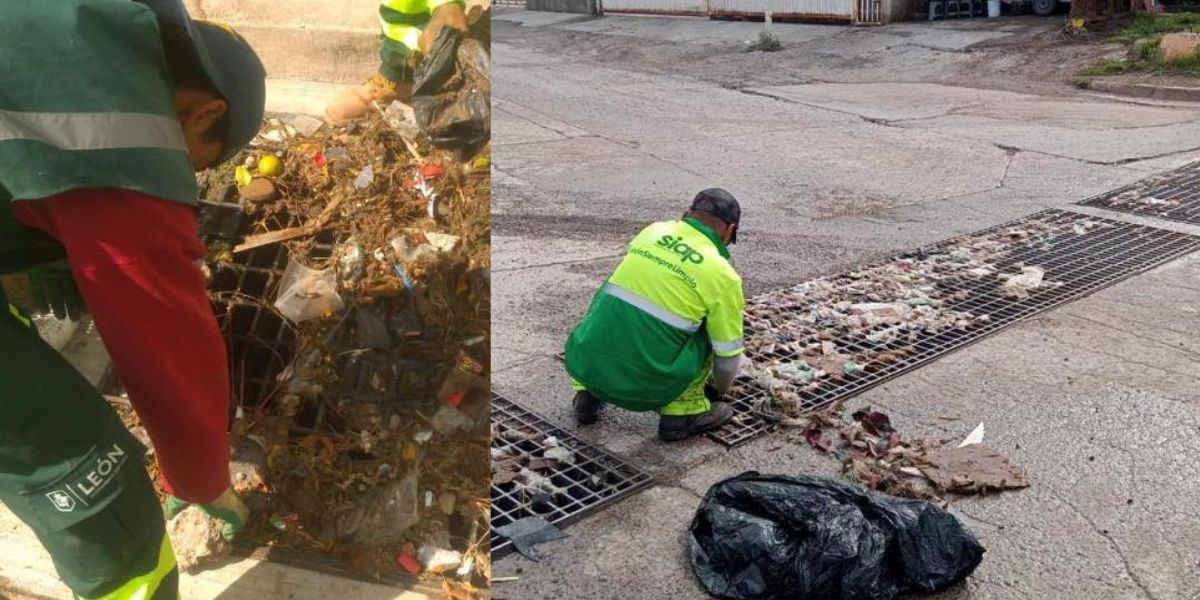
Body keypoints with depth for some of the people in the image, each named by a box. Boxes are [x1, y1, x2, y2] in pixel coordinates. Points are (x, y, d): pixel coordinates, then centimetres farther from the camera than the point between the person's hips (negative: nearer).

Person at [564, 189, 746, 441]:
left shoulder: (651, 231, 12)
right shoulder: (722, 275, 0)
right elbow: (728, 352, 9)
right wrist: (720, 388, 31)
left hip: (584, 366, 4)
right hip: (644, 387, -4)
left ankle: (588, 395, 26)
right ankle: (683, 413, 16)